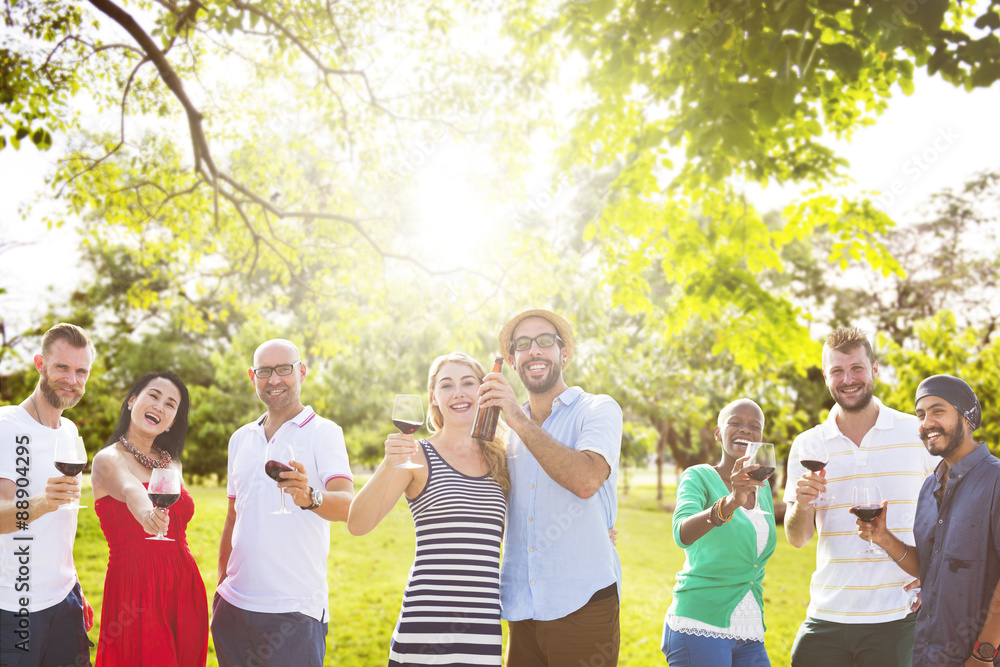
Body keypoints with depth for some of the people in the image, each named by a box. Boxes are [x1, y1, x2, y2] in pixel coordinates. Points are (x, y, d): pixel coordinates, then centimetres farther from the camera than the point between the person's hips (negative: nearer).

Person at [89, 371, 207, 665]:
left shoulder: (172, 464, 13)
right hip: (136, 593, -6)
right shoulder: (109, 459, -8)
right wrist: (143, 508, -55)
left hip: (185, 592, 6)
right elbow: (127, 487, -33)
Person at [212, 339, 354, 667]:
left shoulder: (324, 432, -4)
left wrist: (309, 497, -39)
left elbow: (348, 506, -19)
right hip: (234, 606, 5)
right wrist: (220, 589, 15)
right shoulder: (241, 439, 13)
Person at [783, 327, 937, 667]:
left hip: (897, 617, -1)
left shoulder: (918, 434, 1)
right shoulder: (807, 445, 5)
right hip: (826, 616, 2)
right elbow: (797, 538, 3)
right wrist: (802, 505, -18)